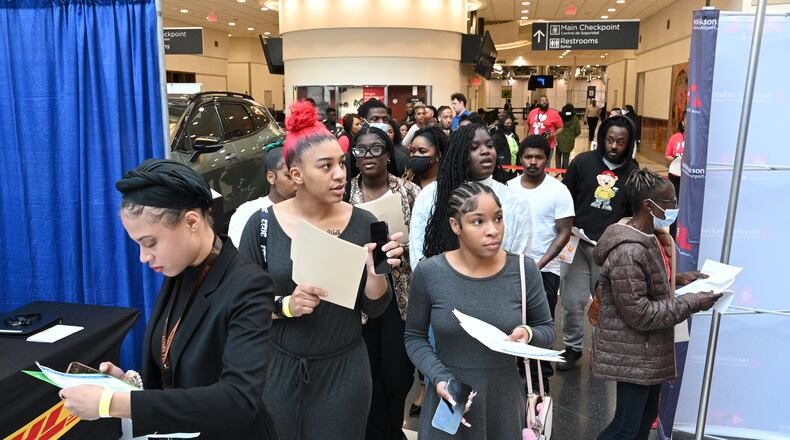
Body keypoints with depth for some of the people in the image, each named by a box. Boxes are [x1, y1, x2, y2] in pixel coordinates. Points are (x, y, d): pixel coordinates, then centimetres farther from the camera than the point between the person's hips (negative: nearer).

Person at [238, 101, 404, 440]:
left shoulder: (363, 224, -7)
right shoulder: (262, 224, -8)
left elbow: (374, 309, -4)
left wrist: (376, 271, -23)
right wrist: (286, 305, -22)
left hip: (344, 370, 0)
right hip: (278, 368, 0)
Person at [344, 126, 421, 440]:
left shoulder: (409, 191, 2)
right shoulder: (344, 193, 2)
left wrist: (401, 245, -14)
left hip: (400, 292, 0)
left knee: (397, 372, 4)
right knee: (366, 371, 7)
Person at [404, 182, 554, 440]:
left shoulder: (523, 270, -10)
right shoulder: (428, 273, -13)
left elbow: (547, 329, 3)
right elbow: (414, 337, -2)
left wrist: (528, 334, -18)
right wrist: (439, 378, -16)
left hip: (504, 399, 1)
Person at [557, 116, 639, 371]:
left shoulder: (633, 172, 3)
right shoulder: (583, 162, 0)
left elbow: (634, 213, 13)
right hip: (578, 242, 0)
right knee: (573, 300, 3)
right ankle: (573, 347, 22)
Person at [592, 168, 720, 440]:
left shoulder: (649, 237, 4)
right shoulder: (628, 251, -28)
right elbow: (638, 314, -26)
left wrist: (677, 279, 4)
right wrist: (691, 303, -20)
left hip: (649, 350, 10)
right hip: (632, 354, -10)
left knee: (647, 417, 22)